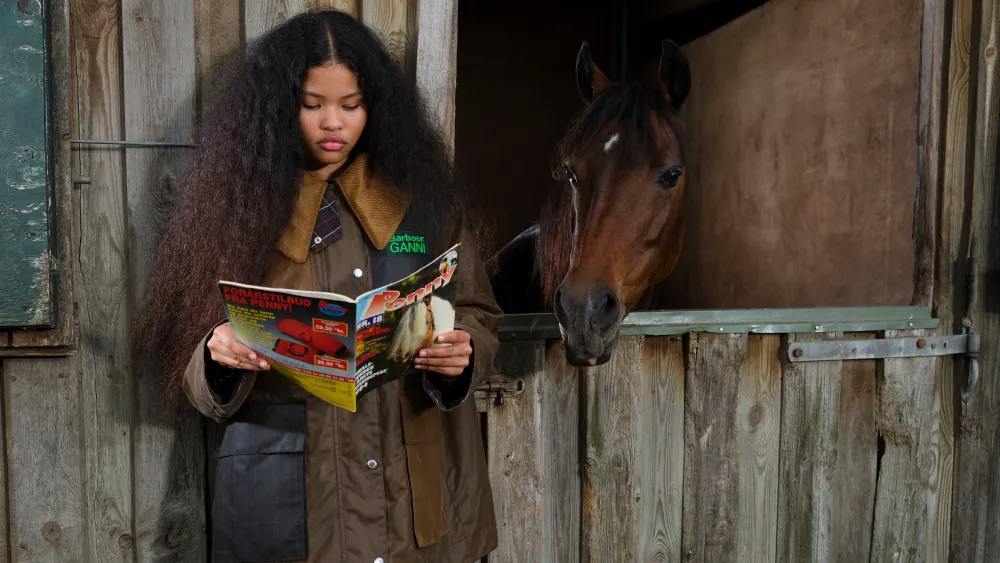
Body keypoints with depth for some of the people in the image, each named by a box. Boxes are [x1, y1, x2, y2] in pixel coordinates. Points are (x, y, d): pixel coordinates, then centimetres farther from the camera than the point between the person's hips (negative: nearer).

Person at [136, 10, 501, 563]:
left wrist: (461, 353, -17)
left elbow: (477, 315, 4)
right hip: (279, 484, -1)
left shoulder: (422, 197, 2)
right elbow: (192, 352, 1)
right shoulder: (239, 203, -2)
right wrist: (221, 355, -21)